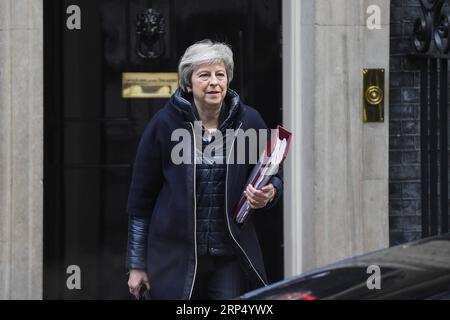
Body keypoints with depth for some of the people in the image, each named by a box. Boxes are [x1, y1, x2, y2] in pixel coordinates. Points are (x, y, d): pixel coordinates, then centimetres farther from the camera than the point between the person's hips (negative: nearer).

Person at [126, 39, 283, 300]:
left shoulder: (249, 121, 3)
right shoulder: (164, 124, -1)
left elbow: (274, 177, 16)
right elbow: (141, 197, 4)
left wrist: (268, 193, -10)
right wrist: (137, 265, 3)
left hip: (231, 258, 2)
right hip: (176, 259, -1)